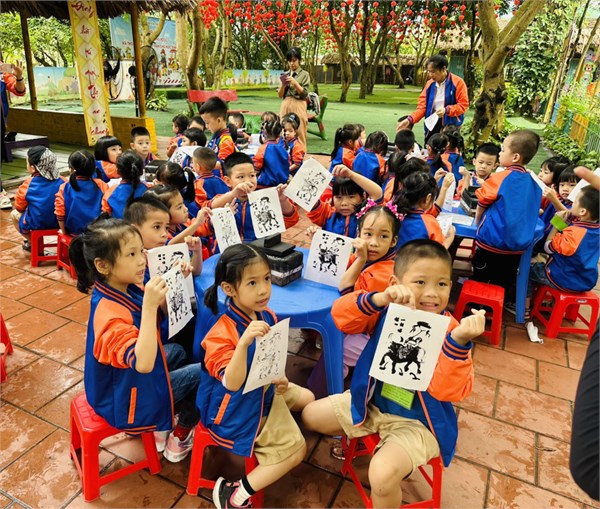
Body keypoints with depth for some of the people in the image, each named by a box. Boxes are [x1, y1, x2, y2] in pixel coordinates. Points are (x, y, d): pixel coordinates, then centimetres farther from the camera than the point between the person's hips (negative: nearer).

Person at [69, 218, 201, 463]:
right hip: (128, 400, -8)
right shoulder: (110, 314, -35)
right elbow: (143, 364, -45)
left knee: (177, 350, 25)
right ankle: (180, 438, 22)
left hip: (125, 381, 8)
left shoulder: (127, 289, -10)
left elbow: (163, 314, 3)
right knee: (201, 373, 0)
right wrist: (149, 305, -48)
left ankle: (163, 425, 29)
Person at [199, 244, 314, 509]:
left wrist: (279, 378, -9)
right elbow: (233, 383, -41)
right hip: (237, 410, -8)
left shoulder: (267, 316, -8)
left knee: (307, 399, 20)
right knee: (296, 450, -5)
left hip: (264, 391, 8)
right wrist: (244, 341, -55)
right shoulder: (221, 334, -31)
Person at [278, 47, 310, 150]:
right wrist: (283, 85, -7)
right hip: (285, 106, 4)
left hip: (298, 106, -4)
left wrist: (295, 83, -15)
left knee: (299, 134, -6)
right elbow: (280, 95, 11)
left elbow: (304, 94, -6)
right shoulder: (285, 75, 14)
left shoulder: (304, 74, 3)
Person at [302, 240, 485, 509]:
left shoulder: (449, 330, -23)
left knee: (382, 475, -30)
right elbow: (341, 316, -25)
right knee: (310, 415, 14)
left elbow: (449, 390, -34)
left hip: (416, 421, -5)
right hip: (371, 403, 5)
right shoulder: (388, 312, -13)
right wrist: (379, 298, -41)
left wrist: (460, 341, -49)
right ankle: (360, 437, 38)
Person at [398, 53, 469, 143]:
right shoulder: (429, 84, 5)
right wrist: (410, 119, -13)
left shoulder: (457, 82, -8)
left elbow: (463, 105, -8)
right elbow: (422, 106, 3)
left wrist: (447, 110, -23)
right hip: (431, 126, 4)